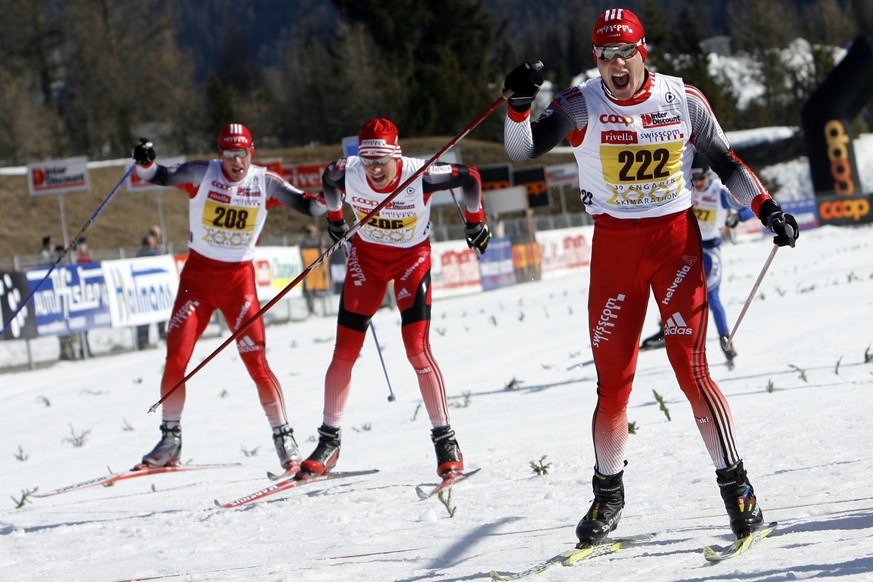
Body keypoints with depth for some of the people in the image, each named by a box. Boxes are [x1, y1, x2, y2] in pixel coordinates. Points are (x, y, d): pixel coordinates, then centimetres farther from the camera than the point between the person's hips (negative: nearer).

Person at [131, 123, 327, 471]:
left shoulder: (264, 182, -4)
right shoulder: (203, 174, -7)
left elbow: (306, 205, -8)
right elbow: (161, 177, -18)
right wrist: (146, 163, -40)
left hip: (239, 278, 0)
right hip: (198, 274, 1)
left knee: (257, 362, -7)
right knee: (175, 357, -5)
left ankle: (284, 439, 4)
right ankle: (170, 441, 10)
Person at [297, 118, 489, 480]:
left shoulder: (421, 176, -30)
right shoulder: (347, 174, -22)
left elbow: (470, 177, -12)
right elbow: (327, 179, 5)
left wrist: (475, 220, 2)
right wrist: (334, 218, 19)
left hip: (412, 257, -3)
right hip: (366, 256, 3)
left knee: (417, 349, -16)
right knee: (344, 352, -1)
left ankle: (445, 440, -7)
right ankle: (329, 440, 11)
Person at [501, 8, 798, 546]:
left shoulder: (683, 99, -2)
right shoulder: (581, 106, -4)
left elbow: (725, 160, 8)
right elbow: (522, 150, -10)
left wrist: (764, 205, -4)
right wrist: (519, 106, -28)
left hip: (677, 239, -1)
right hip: (614, 245, 1)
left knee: (692, 370, -10)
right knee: (613, 381, 2)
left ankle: (737, 487, 1)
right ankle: (609, 496, 20)